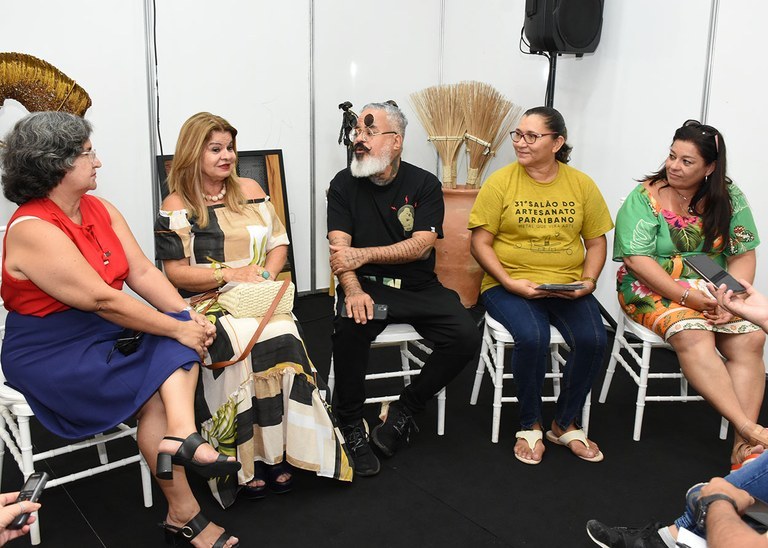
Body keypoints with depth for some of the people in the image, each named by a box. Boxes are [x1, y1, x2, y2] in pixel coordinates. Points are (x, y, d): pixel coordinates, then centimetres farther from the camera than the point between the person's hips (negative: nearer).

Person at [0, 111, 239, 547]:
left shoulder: (101, 209, 3)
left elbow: (143, 272, -2)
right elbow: (102, 300, -26)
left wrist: (188, 317, -17)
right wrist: (177, 330, -22)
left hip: (103, 333, 7)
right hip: (51, 355, -7)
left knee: (184, 335, -18)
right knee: (157, 394, -19)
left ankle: (180, 436, -33)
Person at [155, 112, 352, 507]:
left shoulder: (250, 190, 15)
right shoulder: (176, 207, 3)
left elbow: (279, 241, 15)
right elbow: (175, 272, -4)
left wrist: (266, 274, -4)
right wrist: (232, 274, -12)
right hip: (207, 306, -3)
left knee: (283, 338, -28)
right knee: (239, 345, -33)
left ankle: (277, 452, -17)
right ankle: (245, 460, -18)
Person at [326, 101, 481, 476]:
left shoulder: (424, 184, 2)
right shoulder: (344, 184, 3)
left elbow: (421, 246, -9)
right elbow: (339, 248, -7)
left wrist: (364, 255, -18)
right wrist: (353, 290, -26)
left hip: (419, 287, 2)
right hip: (367, 285, -1)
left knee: (466, 336, -21)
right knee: (350, 326, -33)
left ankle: (405, 410, 0)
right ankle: (351, 426, -11)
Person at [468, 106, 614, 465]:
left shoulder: (581, 184, 8)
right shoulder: (500, 182, -1)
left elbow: (596, 241, 13)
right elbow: (480, 243, -3)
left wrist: (588, 280, -5)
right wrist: (510, 283, -16)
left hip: (568, 287, 3)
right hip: (510, 285, -3)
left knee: (593, 339, -23)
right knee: (532, 337, -32)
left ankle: (565, 424, 3)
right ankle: (530, 426, -5)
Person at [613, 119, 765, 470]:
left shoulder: (728, 198, 5)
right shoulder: (645, 197, -6)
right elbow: (636, 259, -15)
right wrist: (687, 296, -22)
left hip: (714, 292, 4)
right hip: (654, 288, -4)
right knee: (693, 335, -32)